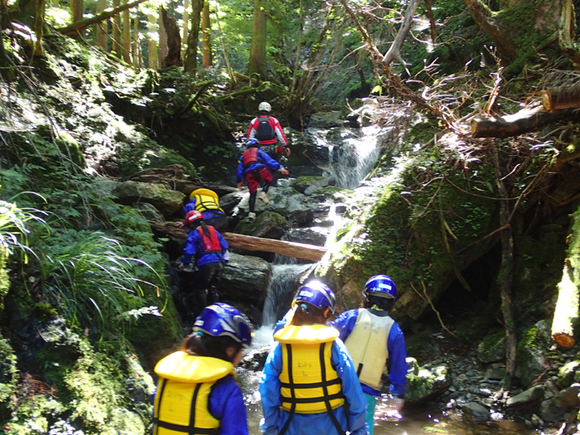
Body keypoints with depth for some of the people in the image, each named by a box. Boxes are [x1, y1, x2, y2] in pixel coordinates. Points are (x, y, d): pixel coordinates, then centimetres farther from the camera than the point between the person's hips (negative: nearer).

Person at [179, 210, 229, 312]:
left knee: (201, 289, 6)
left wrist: (184, 265, 10)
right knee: (213, 289, 16)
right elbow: (224, 245, 18)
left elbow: (189, 251, -5)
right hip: (219, 263, 6)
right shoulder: (213, 230, 18)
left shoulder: (194, 233, 2)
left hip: (206, 264, -6)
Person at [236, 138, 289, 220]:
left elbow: (240, 169, 28)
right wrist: (280, 168, 7)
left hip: (249, 174, 3)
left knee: (252, 194, 10)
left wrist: (239, 181, 32)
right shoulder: (259, 151, 23)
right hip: (260, 169, -3)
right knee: (269, 179, 25)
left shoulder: (244, 155, 33)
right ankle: (263, 193, -1)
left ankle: (251, 212, -1)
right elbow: (269, 160, 11)